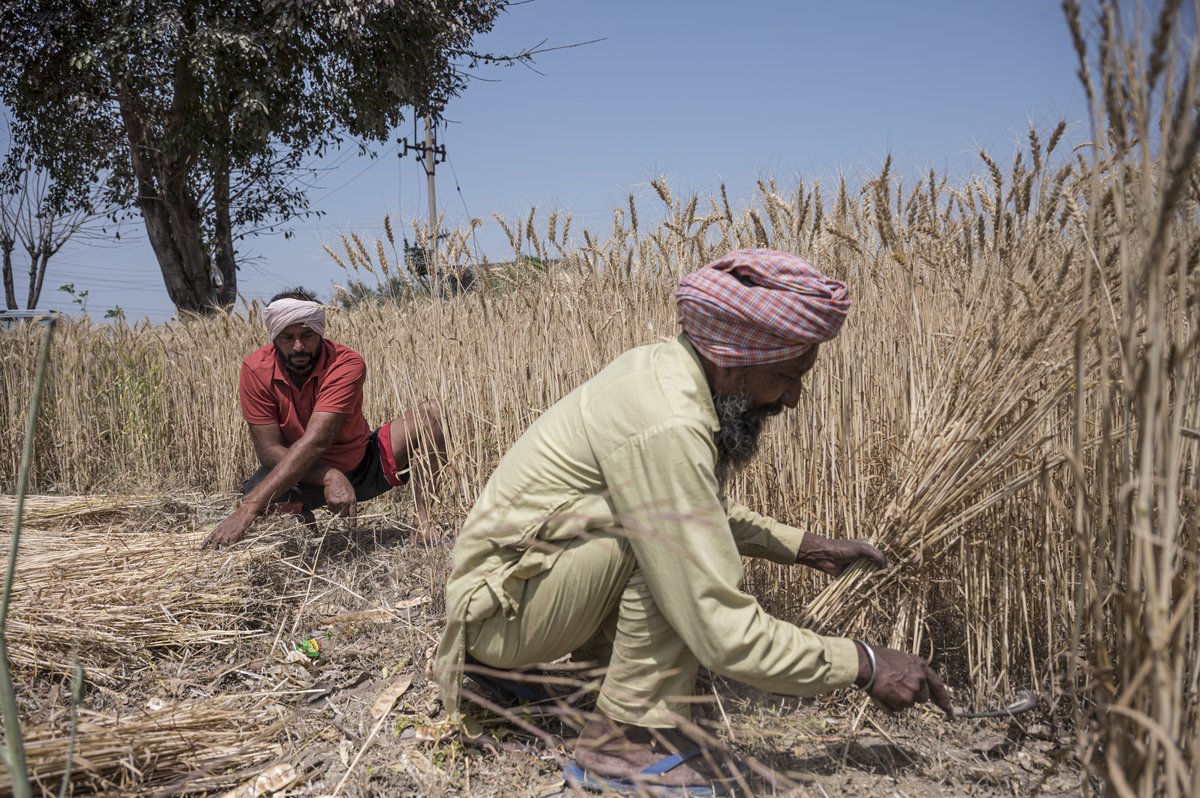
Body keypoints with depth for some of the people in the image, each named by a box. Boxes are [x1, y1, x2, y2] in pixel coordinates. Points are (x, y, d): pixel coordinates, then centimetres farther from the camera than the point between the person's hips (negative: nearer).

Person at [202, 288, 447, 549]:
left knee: (432, 413, -21)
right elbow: (268, 449, -20)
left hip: (363, 465, -1)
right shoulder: (256, 370, -19)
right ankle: (302, 516, 2)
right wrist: (329, 477, -39)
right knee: (253, 494, -34)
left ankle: (422, 519, -15)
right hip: (302, 477, 1)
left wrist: (249, 507, -47)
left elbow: (315, 442, -38)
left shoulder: (347, 364, -27)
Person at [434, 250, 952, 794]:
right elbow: (723, 632, -28)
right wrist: (862, 665, -17)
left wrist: (802, 546, 8)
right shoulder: (665, 428, -29)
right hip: (502, 607, -10)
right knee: (670, 535, -26)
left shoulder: (663, 366, 0)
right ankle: (626, 741, -13)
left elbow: (707, 513, 18)